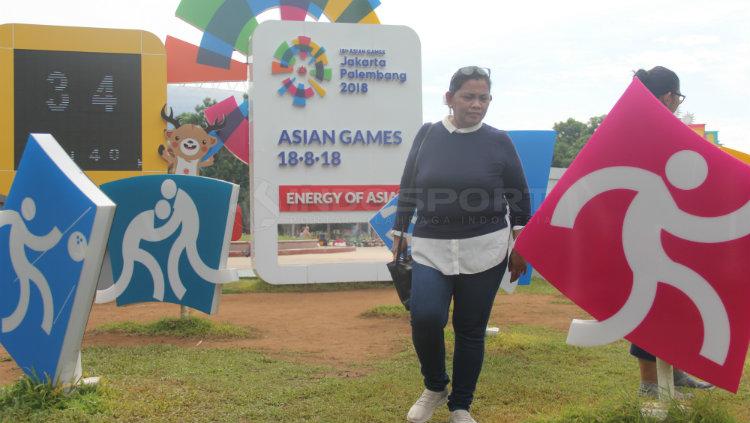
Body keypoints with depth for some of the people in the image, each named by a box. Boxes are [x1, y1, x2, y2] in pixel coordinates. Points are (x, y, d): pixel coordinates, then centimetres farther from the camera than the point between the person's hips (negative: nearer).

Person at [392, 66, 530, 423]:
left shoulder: (498, 141, 1)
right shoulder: (427, 134, 3)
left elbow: (519, 196, 7)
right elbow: (408, 189, 10)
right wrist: (398, 233, 12)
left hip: (485, 249, 0)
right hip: (431, 247, 0)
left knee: (471, 329, 5)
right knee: (425, 317, -16)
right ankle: (434, 387, 12)